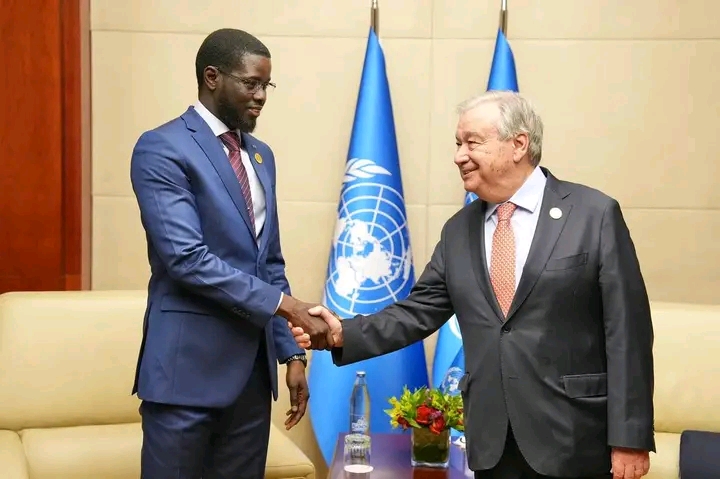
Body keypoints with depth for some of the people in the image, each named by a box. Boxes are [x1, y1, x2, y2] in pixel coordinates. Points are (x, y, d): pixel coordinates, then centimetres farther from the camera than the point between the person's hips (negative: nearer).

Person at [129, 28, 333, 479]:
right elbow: (187, 258, -19)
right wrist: (281, 303, -18)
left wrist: (290, 351, 11)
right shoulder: (162, 149, -9)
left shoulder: (261, 155, 15)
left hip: (252, 366, 7)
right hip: (188, 365, -7)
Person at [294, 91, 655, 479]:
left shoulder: (596, 215, -5)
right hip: (491, 439, 4)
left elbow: (626, 331, -8)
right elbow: (418, 313, 9)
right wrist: (344, 333, -7)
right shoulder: (458, 231, 10)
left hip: (573, 438, -4)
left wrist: (629, 436, -11)